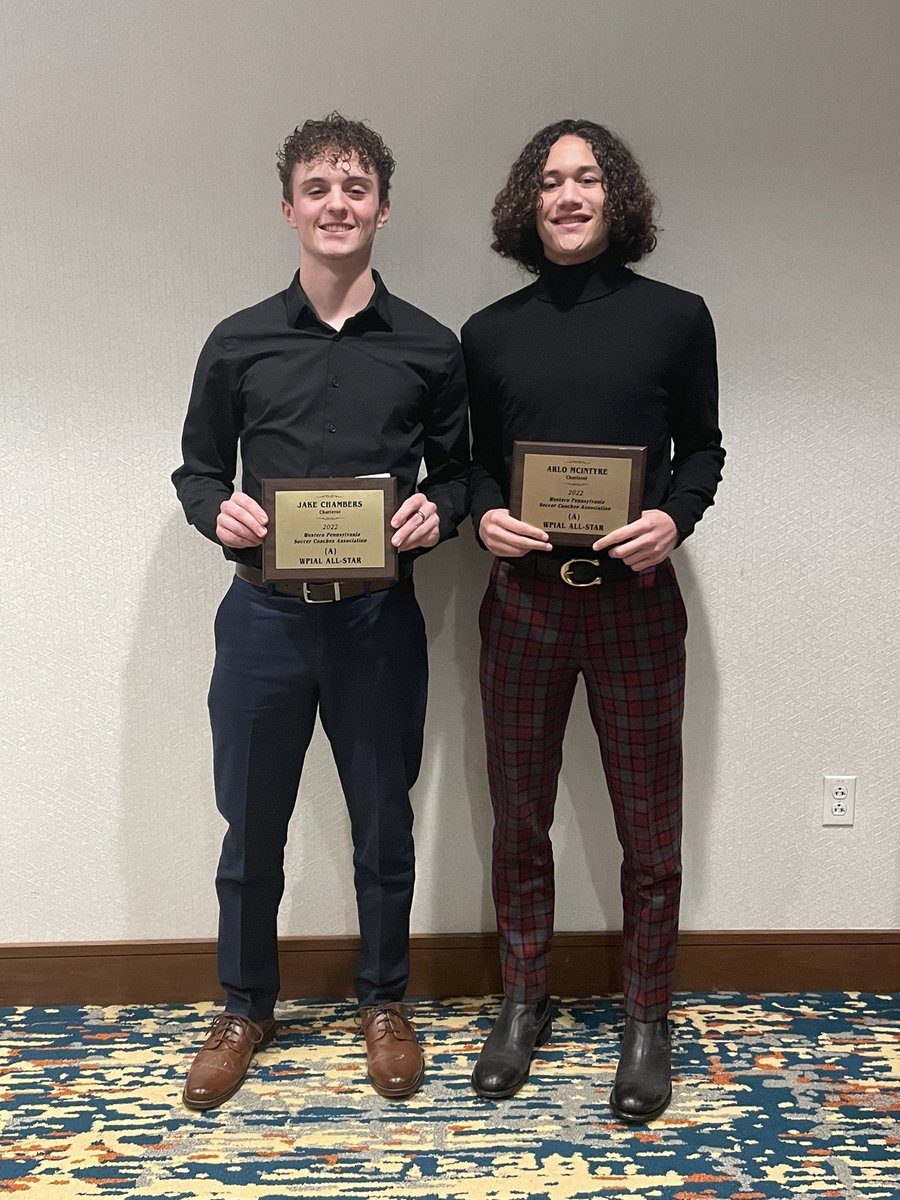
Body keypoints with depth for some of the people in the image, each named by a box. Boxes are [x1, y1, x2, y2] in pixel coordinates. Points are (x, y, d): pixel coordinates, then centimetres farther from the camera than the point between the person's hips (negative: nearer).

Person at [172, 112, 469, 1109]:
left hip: (378, 617, 0)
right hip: (264, 616, 1)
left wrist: (438, 512, -11)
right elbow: (196, 467, 10)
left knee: (383, 823, 12)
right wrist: (217, 509, -11)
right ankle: (245, 1008, 33)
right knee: (250, 826, 11)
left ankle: (383, 1002, 34)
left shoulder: (430, 349, 2)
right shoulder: (239, 344, 3)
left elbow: (456, 468, 10)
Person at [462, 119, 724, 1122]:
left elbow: (702, 447, 8)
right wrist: (484, 515, -8)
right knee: (519, 817, 12)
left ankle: (646, 1019, 27)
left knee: (649, 823, 7)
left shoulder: (675, 318, 1)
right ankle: (523, 1001, 31)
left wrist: (675, 516, -11)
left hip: (635, 599, -1)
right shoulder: (490, 333, 6)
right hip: (523, 599, 2)